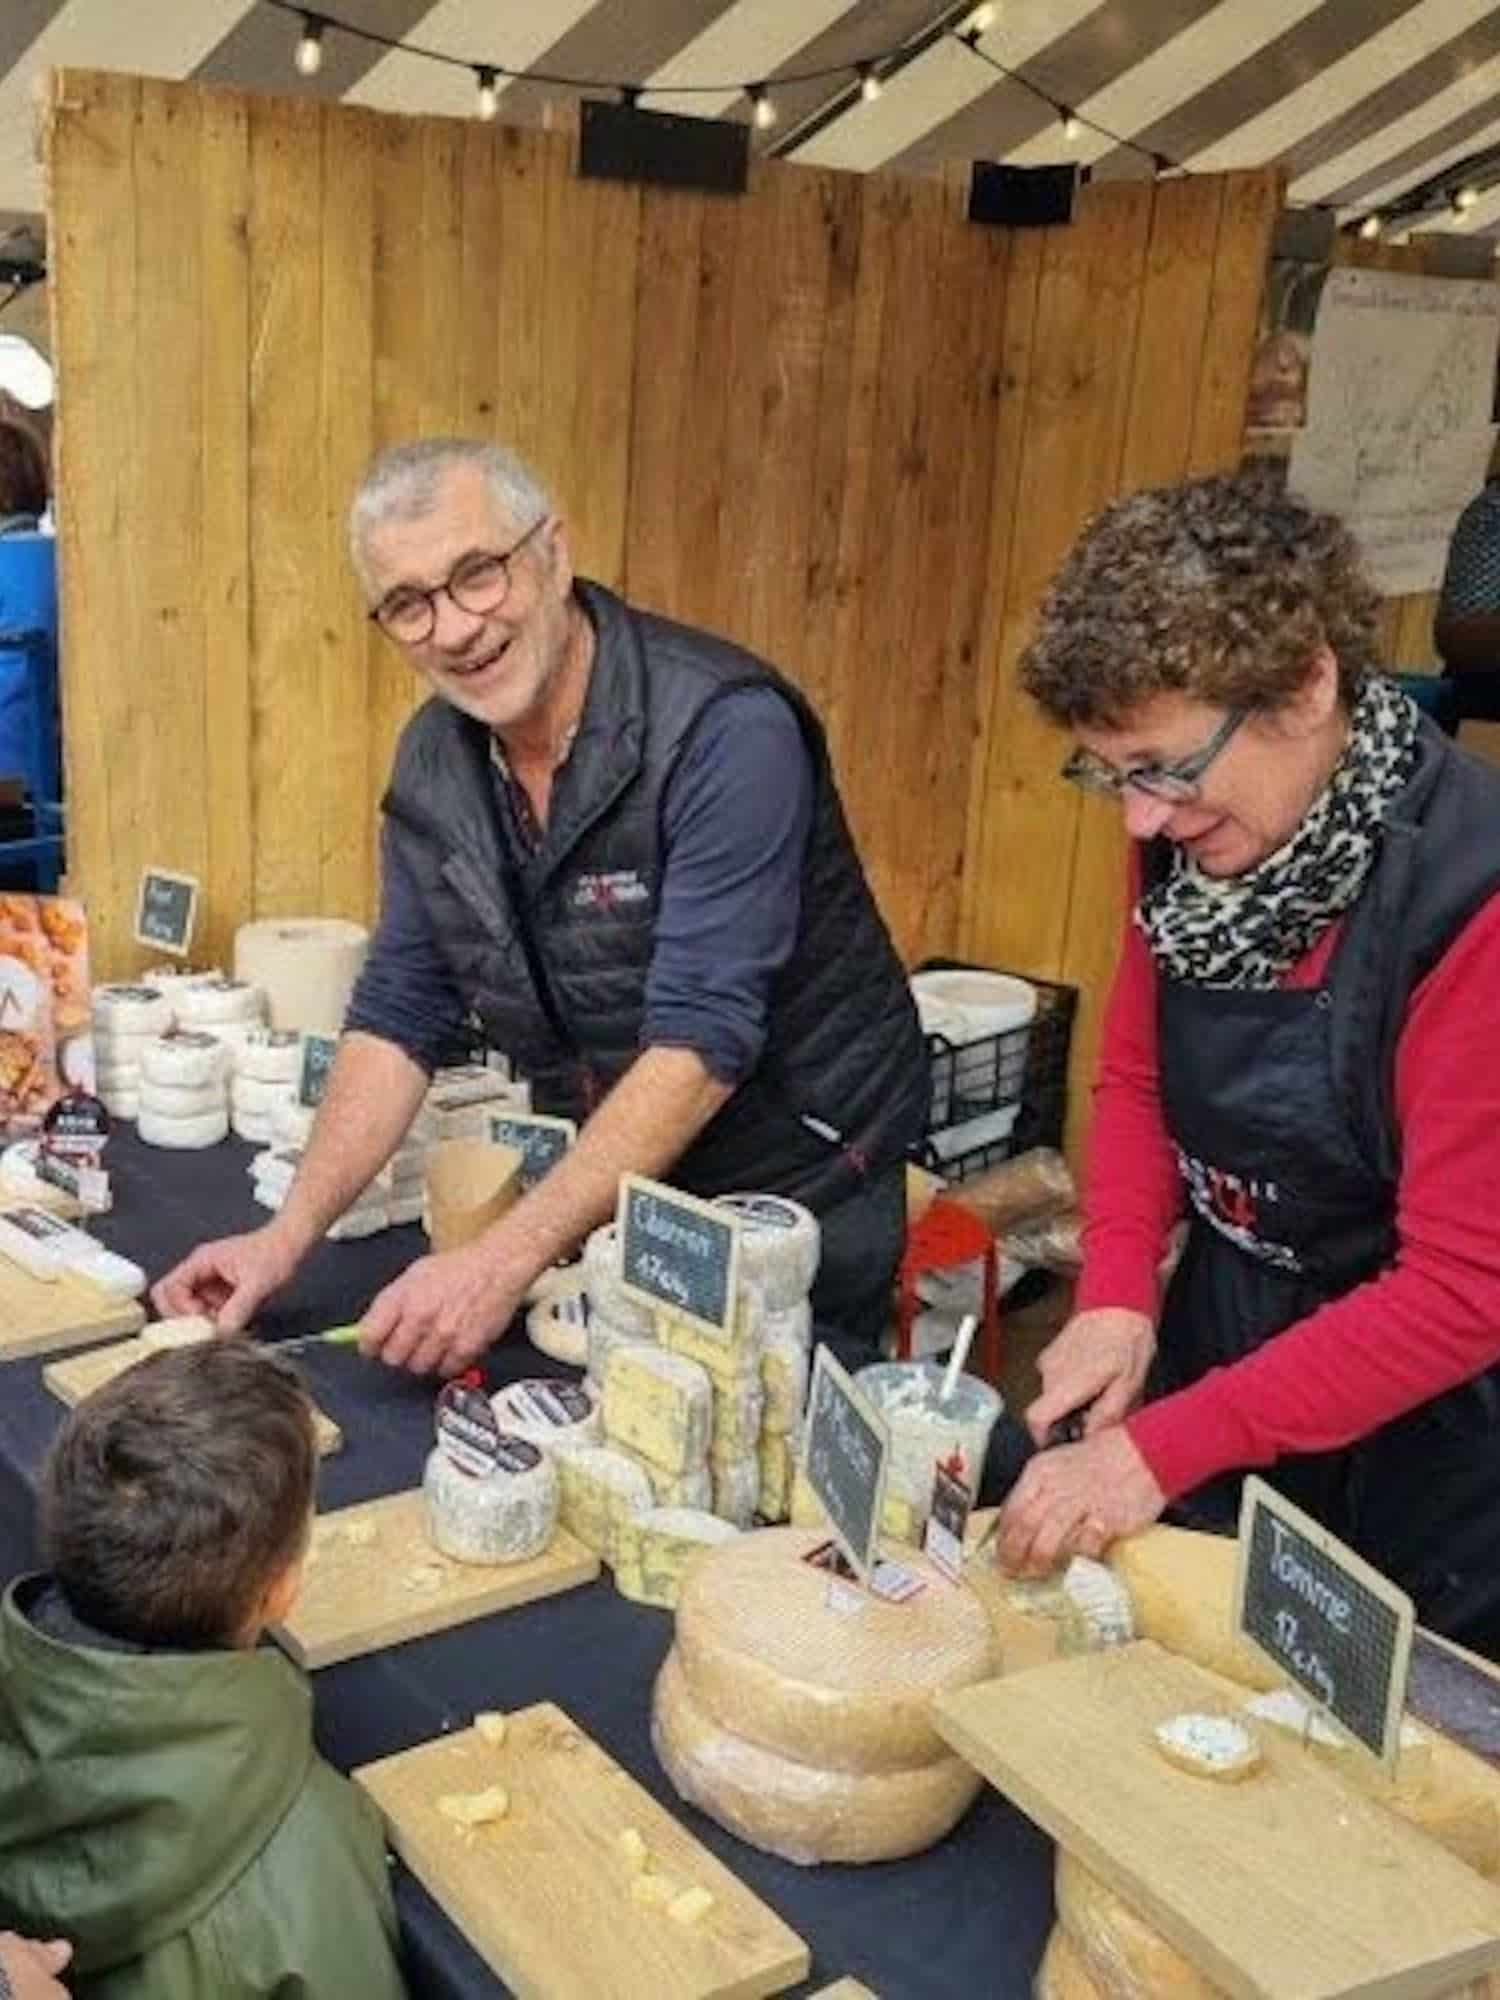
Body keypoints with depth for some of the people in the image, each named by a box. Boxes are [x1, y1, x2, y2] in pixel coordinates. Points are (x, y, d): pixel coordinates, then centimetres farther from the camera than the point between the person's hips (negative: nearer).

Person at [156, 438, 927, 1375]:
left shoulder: (723, 731, -25)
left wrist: (506, 1258, -35)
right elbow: (399, 1013, 1)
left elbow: (702, 1043, -31)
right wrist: (291, 1235, -9)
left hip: (800, 1194, -5)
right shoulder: (434, 759, -3)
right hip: (610, 1188, 6)